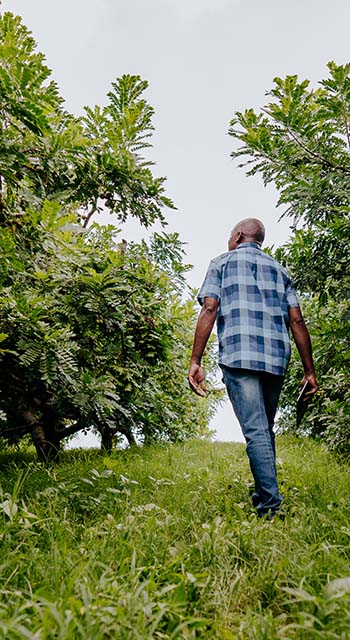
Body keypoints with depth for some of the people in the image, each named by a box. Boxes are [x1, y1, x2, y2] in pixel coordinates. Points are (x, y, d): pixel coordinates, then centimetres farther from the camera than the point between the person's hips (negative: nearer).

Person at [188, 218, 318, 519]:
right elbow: (297, 321, 11)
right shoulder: (279, 269, 22)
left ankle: (272, 505, -12)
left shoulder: (222, 262, 12)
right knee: (265, 429, 16)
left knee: (256, 431, -7)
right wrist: (309, 370, 12)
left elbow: (209, 309, -3)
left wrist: (196, 362, -6)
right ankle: (263, 497, 23)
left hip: (238, 356, -4)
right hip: (277, 359, 4)